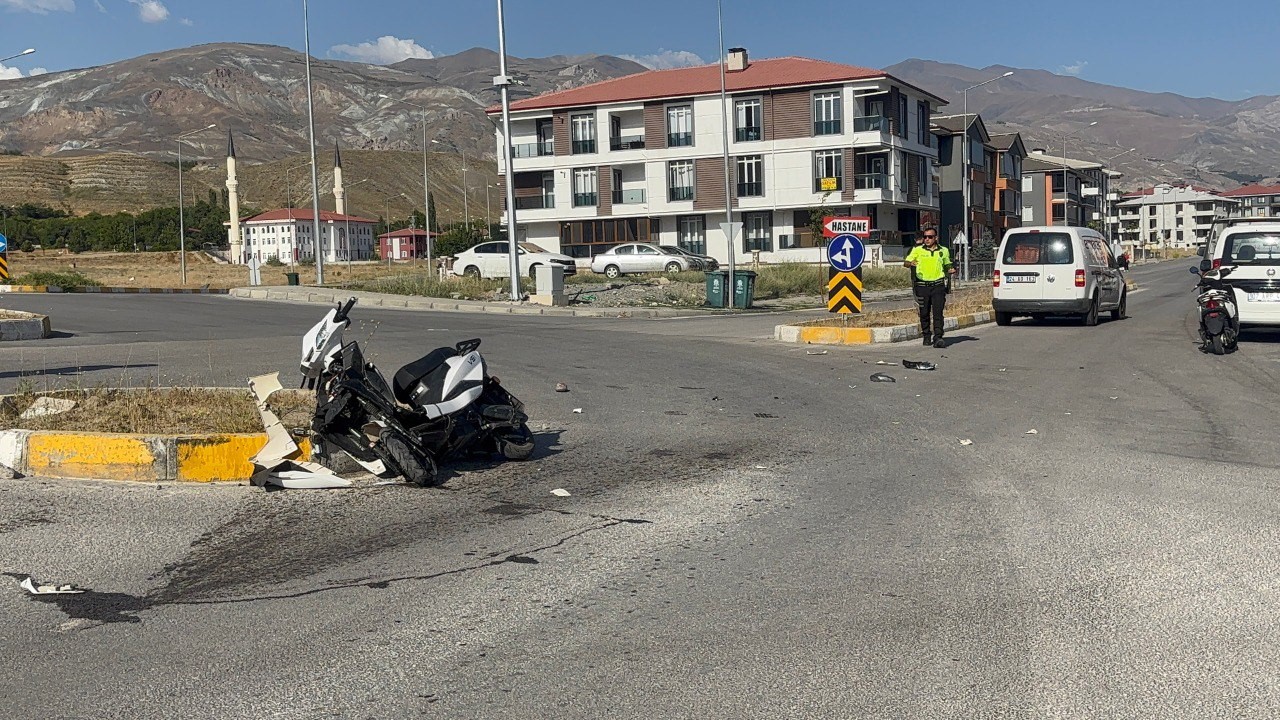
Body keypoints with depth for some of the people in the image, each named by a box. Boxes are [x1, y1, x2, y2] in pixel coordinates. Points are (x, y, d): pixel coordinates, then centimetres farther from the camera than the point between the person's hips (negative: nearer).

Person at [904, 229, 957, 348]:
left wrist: (951, 271, 0)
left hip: (938, 285, 0)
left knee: (938, 312, -10)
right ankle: (926, 337, 20)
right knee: (924, 313, 6)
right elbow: (905, 262, 3)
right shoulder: (917, 250, 6)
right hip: (922, 285, 0)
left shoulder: (944, 251, 11)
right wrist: (911, 263, -21)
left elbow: (947, 266, 23)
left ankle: (938, 338, -14)